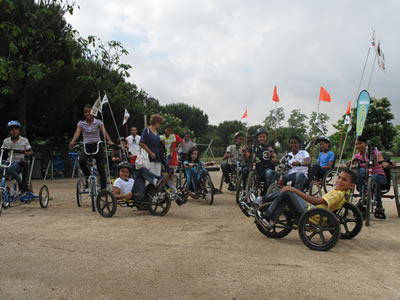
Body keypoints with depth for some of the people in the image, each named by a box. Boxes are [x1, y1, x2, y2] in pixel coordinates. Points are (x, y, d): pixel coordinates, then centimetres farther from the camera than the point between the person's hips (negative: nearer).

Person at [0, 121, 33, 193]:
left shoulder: (24, 140, 0)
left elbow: (31, 152, 4)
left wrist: (26, 153, -18)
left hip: (19, 163, -3)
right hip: (9, 162, 3)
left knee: (10, 170, -35)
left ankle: (21, 184, -13)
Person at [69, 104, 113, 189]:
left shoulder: (98, 122, -2)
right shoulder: (81, 123, 2)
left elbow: (104, 132, -16)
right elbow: (77, 133, -13)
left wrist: (109, 141, -36)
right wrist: (72, 142, -34)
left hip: (97, 146, -1)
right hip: (86, 146, 1)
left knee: (101, 168, -5)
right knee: (81, 161, -29)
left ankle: (104, 188, 5)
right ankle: (88, 176, -1)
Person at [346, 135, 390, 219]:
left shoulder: (375, 153, -7)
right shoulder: (357, 156, 3)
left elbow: (383, 164, -23)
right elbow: (349, 164, -14)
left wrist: (388, 164, -46)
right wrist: (350, 162, -37)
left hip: (379, 177, -2)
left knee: (374, 177, -38)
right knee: (361, 170, -29)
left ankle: (379, 206, -26)